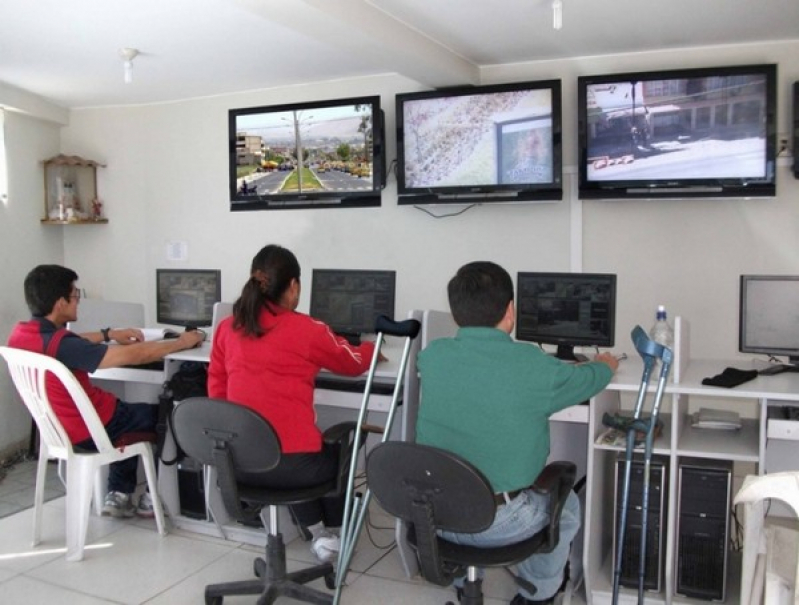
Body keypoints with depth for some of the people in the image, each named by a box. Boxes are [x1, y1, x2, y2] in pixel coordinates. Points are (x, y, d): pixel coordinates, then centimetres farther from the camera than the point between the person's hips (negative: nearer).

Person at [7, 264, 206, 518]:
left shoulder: (20, 334, -5)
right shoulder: (59, 344, -31)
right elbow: (133, 355, -28)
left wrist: (108, 334, 13)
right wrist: (181, 342, -15)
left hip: (57, 426, 9)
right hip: (90, 431, -9)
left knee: (131, 411, 31)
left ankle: (118, 494, 26)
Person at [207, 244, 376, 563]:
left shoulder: (226, 328, 5)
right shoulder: (308, 330, -7)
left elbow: (217, 393, 12)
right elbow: (353, 362, 11)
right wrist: (372, 347, 32)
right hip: (291, 463, -4)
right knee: (337, 453, 30)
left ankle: (317, 532, 35)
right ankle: (335, 534, 42)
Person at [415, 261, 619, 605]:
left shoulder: (432, 356, -6)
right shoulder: (533, 366, -18)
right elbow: (589, 379, 3)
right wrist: (605, 365, 28)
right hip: (499, 523, -4)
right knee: (567, 505, 26)